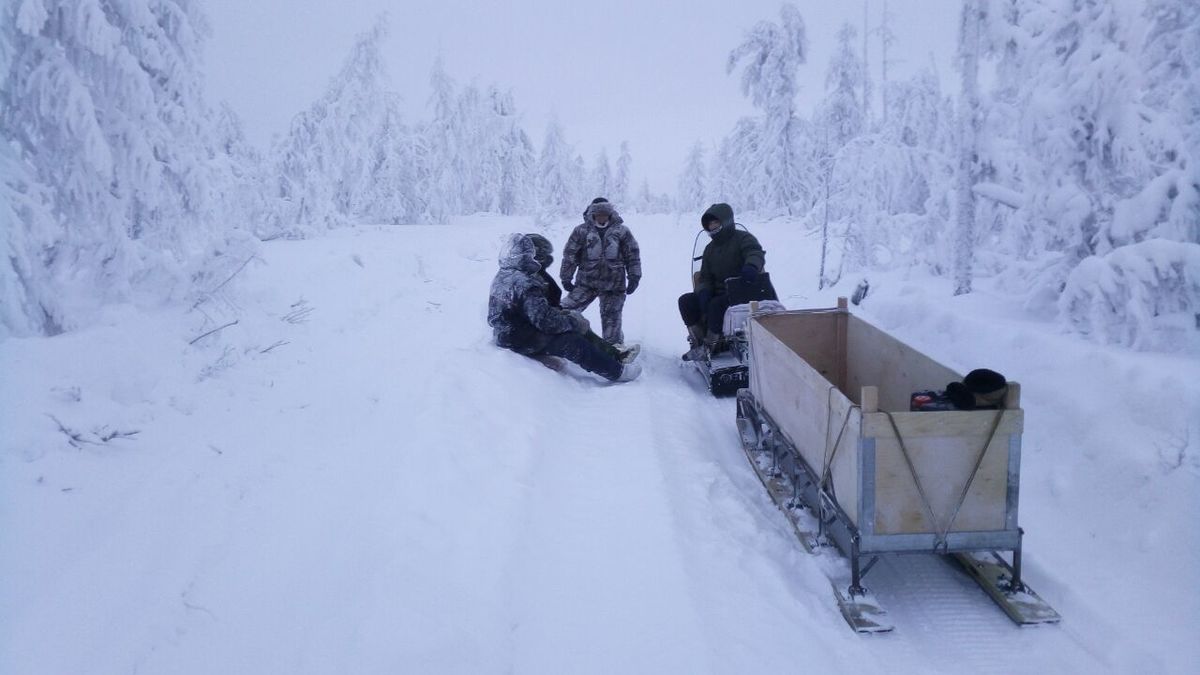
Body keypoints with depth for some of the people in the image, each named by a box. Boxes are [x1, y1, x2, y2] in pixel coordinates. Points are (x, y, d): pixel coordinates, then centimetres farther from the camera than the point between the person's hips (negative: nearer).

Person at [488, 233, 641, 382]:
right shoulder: (525, 284, -28)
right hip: (524, 343, -10)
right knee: (573, 343, -10)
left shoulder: (501, 276, 4)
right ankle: (616, 371, 1)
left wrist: (558, 312, 7)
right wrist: (573, 322, -13)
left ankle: (611, 351, 21)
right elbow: (545, 321, -28)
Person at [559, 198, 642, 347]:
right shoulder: (582, 231, -1)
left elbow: (633, 255, 5)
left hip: (613, 284, 0)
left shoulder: (621, 231, 1)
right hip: (586, 282, 0)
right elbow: (569, 254, 2)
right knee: (565, 310, -7)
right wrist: (566, 278, 0)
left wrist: (634, 277, 0)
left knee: (611, 318, 5)